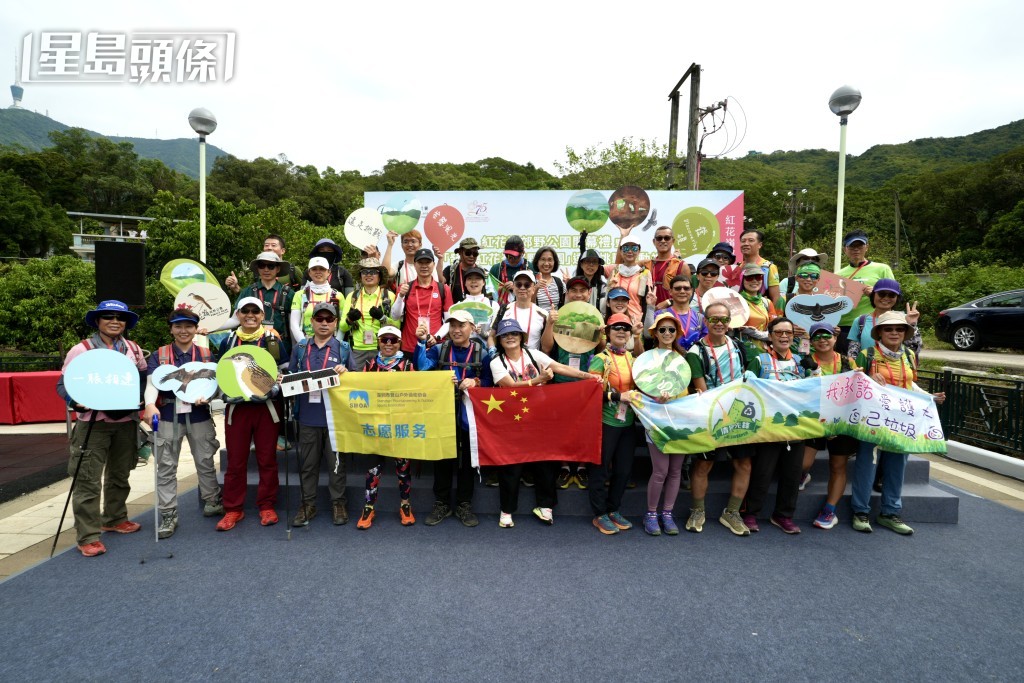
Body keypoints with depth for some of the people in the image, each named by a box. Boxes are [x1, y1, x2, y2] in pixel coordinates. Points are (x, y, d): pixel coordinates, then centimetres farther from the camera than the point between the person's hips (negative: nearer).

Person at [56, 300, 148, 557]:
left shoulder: (133, 349, 9)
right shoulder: (81, 350, -5)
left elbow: (144, 380, 16)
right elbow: (63, 384, -5)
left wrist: (144, 399, -2)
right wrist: (76, 401, -23)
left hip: (126, 422, 5)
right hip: (93, 423, -4)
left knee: (120, 475, 17)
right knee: (89, 480, -5)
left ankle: (115, 519, 35)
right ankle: (88, 537, 2)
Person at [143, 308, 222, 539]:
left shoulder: (206, 355, 6)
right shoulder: (158, 356, 3)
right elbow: (152, 383, -9)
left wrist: (207, 396, -21)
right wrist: (150, 405, -28)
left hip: (199, 415, 1)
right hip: (168, 416, 0)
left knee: (205, 461, 10)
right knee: (166, 466, 3)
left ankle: (212, 502, 27)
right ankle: (168, 515, 11)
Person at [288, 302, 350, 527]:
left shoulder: (343, 348, 3)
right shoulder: (300, 348, 10)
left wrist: (344, 372, -18)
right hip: (307, 416, 2)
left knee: (336, 462, 5)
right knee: (307, 463, 10)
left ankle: (338, 503, 18)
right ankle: (308, 504, 23)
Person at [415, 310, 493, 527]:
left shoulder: (481, 351, 2)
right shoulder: (439, 349, 4)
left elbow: (488, 381, 0)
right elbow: (422, 367, -13)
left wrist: (475, 382, -19)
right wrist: (421, 342, -22)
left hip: (470, 412, 0)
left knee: (468, 458, 8)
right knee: (442, 457, 6)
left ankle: (464, 505, 22)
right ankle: (441, 504, 21)